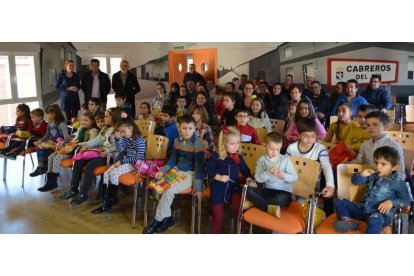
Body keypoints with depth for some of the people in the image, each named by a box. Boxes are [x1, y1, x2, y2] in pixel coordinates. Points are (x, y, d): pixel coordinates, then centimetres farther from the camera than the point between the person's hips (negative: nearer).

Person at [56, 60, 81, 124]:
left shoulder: (76, 75, 6)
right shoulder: (62, 75, -1)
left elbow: (79, 86, 17)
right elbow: (57, 87, -2)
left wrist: (77, 88, -7)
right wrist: (68, 88, -14)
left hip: (75, 98, 2)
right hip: (66, 98, -2)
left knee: (75, 117, -3)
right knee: (68, 117, -1)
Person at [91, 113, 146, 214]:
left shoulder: (140, 141, -18)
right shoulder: (125, 138, 7)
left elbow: (139, 158, -21)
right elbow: (120, 151, 10)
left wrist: (122, 161, -18)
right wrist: (117, 139, -4)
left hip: (134, 164, -9)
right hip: (125, 161, 9)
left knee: (114, 174, -24)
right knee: (106, 173, -7)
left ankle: (111, 200, -8)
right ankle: (105, 201, -8)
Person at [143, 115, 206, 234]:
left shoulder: (197, 144, -15)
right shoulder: (177, 141, 4)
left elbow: (199, 166, -16)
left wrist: (198, 188, -18)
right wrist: (162, 171, -2)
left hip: (190, 174, -6)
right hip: (177, 170, 7)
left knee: (169, 191, -23)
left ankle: (158, 220, -4)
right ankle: (167, 217, -1)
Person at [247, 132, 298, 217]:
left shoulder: (285, 159, -1)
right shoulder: (262, 159, 2)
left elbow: (294, 178, -2)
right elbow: (258, 178, -7)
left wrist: (284, 175, -22)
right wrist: (268, 173, -26)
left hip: (283, 192, -2)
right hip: (267, 190, 3)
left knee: (282, 199, -38)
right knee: (249, 190, -23)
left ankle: (259, 203, -18)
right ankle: (270, 208, -26)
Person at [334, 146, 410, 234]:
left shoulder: (398, 182, -3)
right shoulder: (373, 175, 13)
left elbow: (406, 200, -4)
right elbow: (355, 181, 18)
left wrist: (391, 202, -22)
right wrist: (362, 174, -5)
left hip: (382, 213, -7)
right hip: (364, 208, 7)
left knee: (375, 219, -43)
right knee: (340, 202, -2)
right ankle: (348, 221, -26)